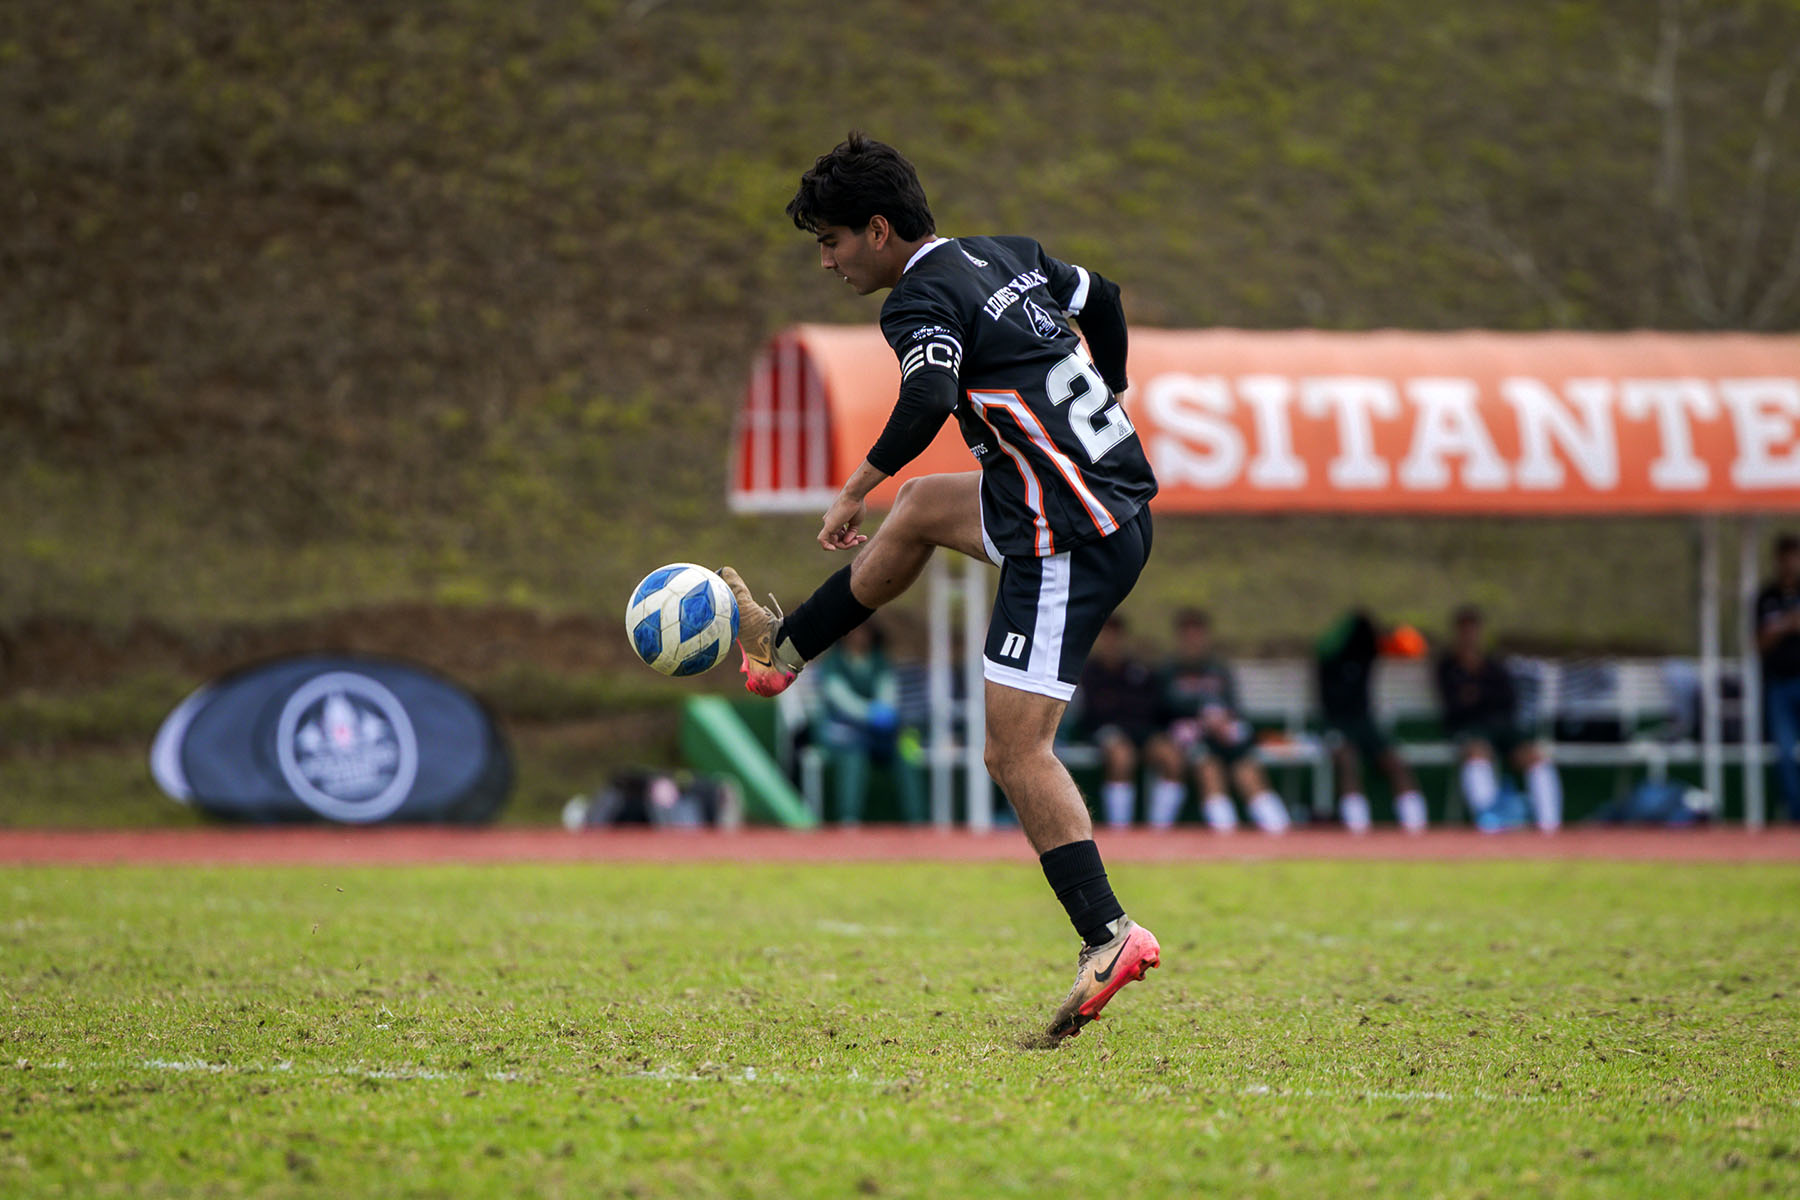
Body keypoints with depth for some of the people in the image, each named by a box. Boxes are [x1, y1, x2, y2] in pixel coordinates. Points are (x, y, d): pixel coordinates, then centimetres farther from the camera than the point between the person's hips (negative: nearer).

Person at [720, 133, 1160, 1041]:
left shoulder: (923, 299, -14)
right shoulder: (1008, 255, 12)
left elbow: (928, 397, -33)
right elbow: (1101, 302, 28)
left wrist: (857, 488, -23)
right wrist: (1104, 410, 40)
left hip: (1074, 540, -10)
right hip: (1107, 481, 10)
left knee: (1015, 753, -8)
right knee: (921, 506, 31)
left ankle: (1108, 936, -13)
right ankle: (783, 649, 47)